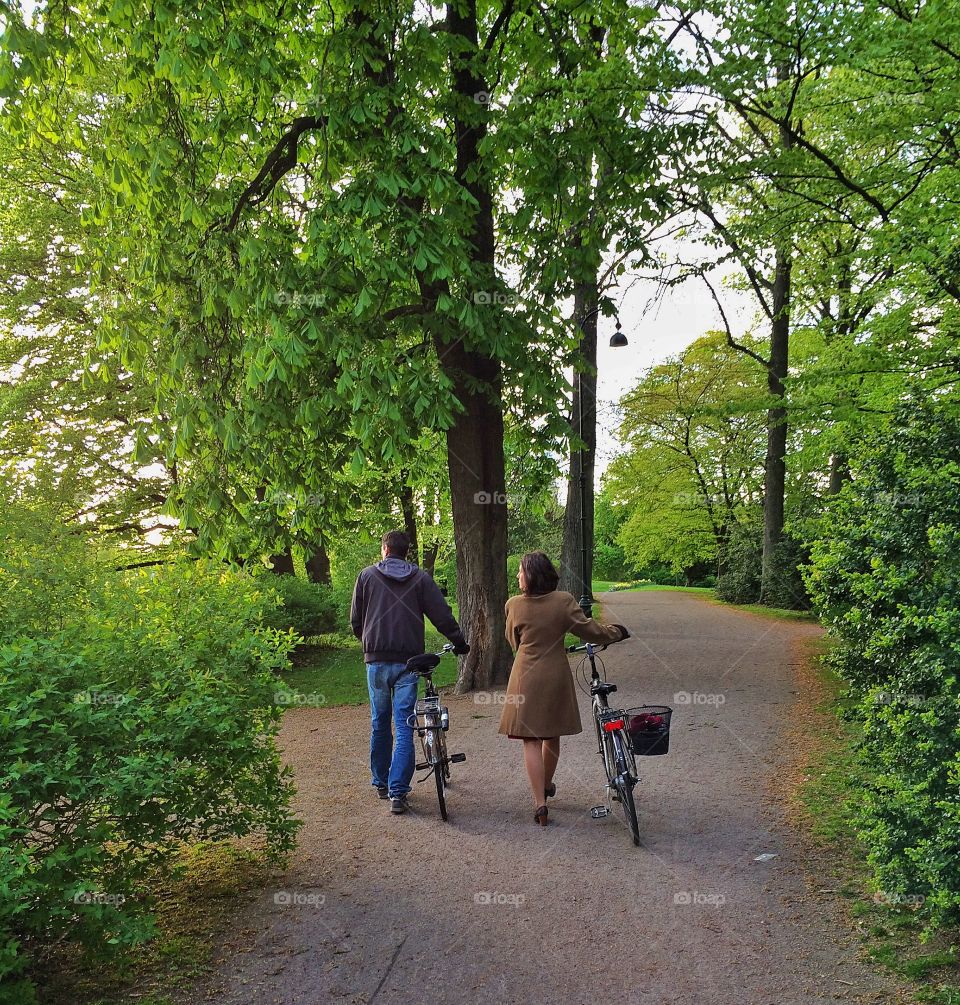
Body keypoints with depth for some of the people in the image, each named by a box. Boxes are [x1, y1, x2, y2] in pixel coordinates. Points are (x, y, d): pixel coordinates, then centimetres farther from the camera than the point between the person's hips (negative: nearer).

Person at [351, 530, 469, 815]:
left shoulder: (367, 575, 3)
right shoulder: (421, 578, 1)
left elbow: (355, 619, 8)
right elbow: (442, 615, -2)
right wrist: (459, 642, 12)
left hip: (376, 659, 1)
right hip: (408, 661, -1)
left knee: (379, 723, 15)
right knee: (403, 725, 1)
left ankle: (381, 783, 27)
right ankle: (397, 792, -4)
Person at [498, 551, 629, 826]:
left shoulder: (514, 605, -9)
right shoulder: (564, 601, -9)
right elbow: (589, 630, -3)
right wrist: (616, 632, 15)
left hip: (526, 678, -2)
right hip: (556, 676, 2)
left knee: (531, 740, 1)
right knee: (552, 735, 20)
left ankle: (540, 804, -5)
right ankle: (547, 785, 41)